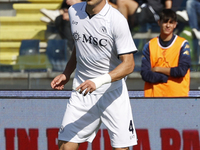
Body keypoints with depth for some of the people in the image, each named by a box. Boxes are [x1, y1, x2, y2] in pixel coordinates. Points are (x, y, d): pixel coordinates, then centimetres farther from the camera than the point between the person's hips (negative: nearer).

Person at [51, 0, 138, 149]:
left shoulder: (117, 20, -16)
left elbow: (128, 64, -20)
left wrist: (98, 81, -32)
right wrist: (66, 74, 15)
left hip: (113, 91, -4)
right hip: (81, 90, 4)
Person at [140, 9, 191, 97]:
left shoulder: (183, 44, 3)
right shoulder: (150, 45, 8)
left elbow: (182, 71, -8)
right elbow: (145, 74, 0)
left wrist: (158, 69, -3)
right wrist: (166, 77, -7)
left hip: (178, 94, -1)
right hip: (154, 95, 1)